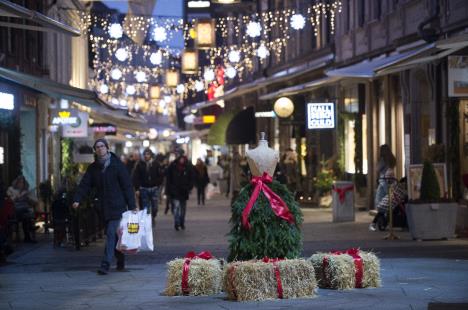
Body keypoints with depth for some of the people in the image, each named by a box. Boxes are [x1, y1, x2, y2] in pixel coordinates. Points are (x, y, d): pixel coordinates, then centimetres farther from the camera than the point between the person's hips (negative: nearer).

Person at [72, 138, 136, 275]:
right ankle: (120, 262, 24)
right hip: (104, 207, 5)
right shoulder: (93, 168, 9)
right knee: (113, 234, 10)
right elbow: (85, 184, 3)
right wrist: (77, 199, -14)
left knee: (111, 234, -12)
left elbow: (127, 186, -5)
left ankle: (105, 264, -16)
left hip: (117, 206, -5)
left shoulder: (117, 165, -4)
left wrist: (132, 206, -9)